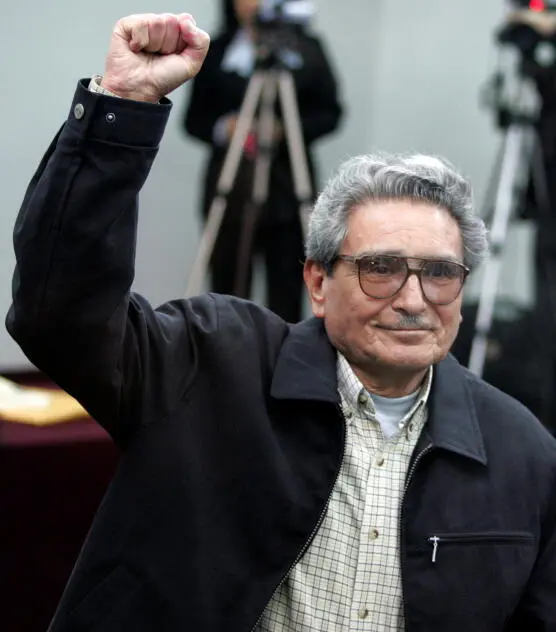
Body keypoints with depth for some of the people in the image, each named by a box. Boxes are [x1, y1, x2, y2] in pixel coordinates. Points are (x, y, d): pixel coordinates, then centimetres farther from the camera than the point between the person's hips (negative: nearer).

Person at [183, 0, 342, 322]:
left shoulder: (308, 48, 5)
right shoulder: (215, 51, 6)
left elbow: (330, 112, 4)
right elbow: (194, 118, 8)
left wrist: (288, 130, -12)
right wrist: (222, 127, -12)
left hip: (288, 188, 0)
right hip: (230, 189, 1)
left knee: (287, 286, 1)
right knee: (228, 285, 2)